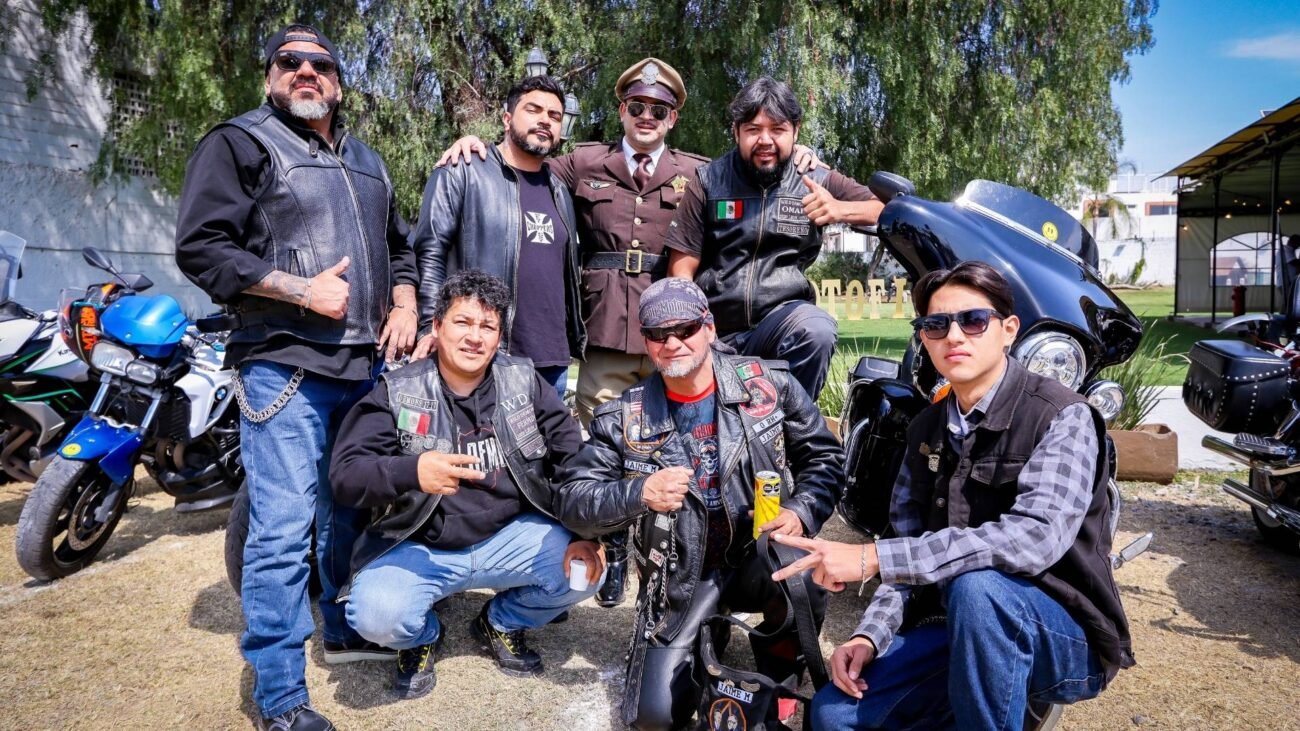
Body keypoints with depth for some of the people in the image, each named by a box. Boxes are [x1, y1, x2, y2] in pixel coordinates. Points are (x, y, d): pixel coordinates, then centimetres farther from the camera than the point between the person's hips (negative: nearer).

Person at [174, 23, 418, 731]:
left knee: (351, 510, 18)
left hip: (367, 365, 7)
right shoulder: (239, 143, 0)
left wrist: (404, 303, 8)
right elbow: (200, 245, -9)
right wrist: (303, 289, -17)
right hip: (284, 365, -7)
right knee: (283, 530, -7)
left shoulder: (365, 162, 20)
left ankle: (345, 631, 37)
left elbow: (396, 245, 28)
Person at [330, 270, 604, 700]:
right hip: (419, 547, -2)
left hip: (509, 538, 2)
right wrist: (412, 471, -37)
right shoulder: (398, 392, -7)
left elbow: (574, 456, -3)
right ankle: (422, 637, 12)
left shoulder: (525, 383, -1)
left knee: (585, 570, -19)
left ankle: (503, 623, 14)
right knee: (376, 615, -28)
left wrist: (584, 534, -15)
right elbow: (345, 474, -16)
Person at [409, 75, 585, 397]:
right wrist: (432, 327, -16)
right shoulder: (461, 173, 0)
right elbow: (429, 254, -6)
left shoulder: (560, 192, 18)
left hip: (551, 362, 6)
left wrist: (575, 339, 18)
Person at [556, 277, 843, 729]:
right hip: (681, 577, 1)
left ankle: (778, 676, 1)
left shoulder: (769, 384, -4)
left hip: (761, 555, 0)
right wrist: (639, 494, -25)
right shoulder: (624, 419, -5)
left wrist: (801, 514, -18)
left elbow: (823, 456, 1)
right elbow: (573, 502, -6)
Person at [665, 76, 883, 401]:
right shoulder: (709, 181, 1)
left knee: (818, 331, -31)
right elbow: (681, 269, 0)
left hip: (782, 315, 0)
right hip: (714, 330, 1)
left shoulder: (817, 180, 3)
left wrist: (840, 210, -22)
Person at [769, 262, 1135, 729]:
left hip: (1066, 638, -6)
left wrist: (872, 558, -33)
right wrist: (870, 636, -11)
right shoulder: (926, 430, 6)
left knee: (975, 585, -36)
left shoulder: (1062, 417, -14)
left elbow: (1034, 538, -31)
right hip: (958, 633, 6)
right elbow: (912, 553, 6)